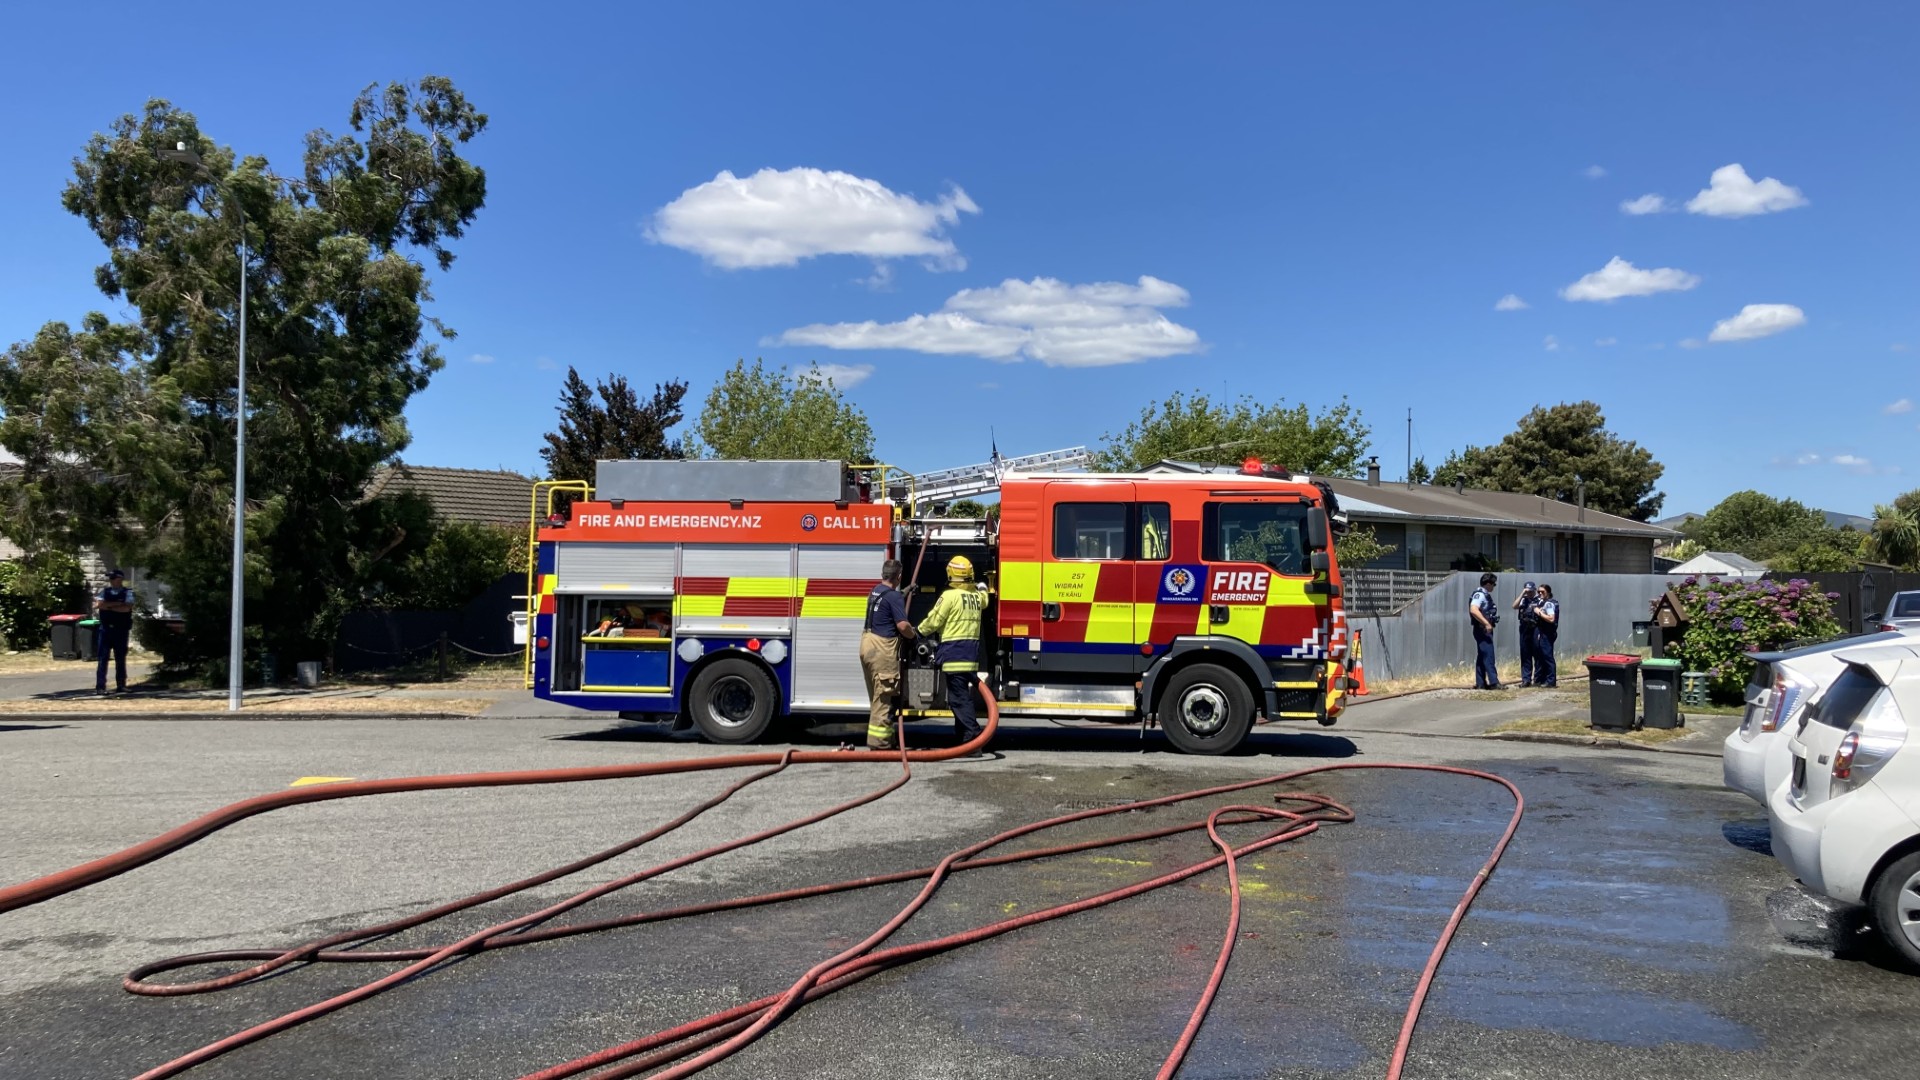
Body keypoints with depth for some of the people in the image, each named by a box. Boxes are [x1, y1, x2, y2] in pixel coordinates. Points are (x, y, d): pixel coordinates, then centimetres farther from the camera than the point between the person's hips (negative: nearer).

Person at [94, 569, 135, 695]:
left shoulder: (128, 593, 3)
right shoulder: (104, 592, 10)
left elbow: (127, 608, -13)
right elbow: (99, 605, -7)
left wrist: (108, 606, -7)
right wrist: (117, 604, -11)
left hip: (121, 629, -1)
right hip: (105, 628, 1)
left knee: (121, 658, 7)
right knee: (102, 658, -3)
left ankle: (121, 685, 15)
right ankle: (100, 686, -2)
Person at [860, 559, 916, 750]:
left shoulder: (875, 591, 14)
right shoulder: (894, 596, -14)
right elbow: (902, 625, -20)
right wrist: (913, 635, 0)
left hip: (867, 643, 9)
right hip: (882, 648, -9)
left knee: (877, 695, 16)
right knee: (883, 697, -5)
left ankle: (883, 736, 23)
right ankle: (879, 741, -4)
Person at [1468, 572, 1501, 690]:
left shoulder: (1485, 595, 17)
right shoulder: (1479, 594, -14)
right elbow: (1473, 610, -29)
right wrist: (1486, 624, -29)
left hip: (1485, 630, 10)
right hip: (1482, 630, -10)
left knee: (1482, 657, 9)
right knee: (1488, 656, -11)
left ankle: (1480, 683, 11)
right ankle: (1494, 682, -12)